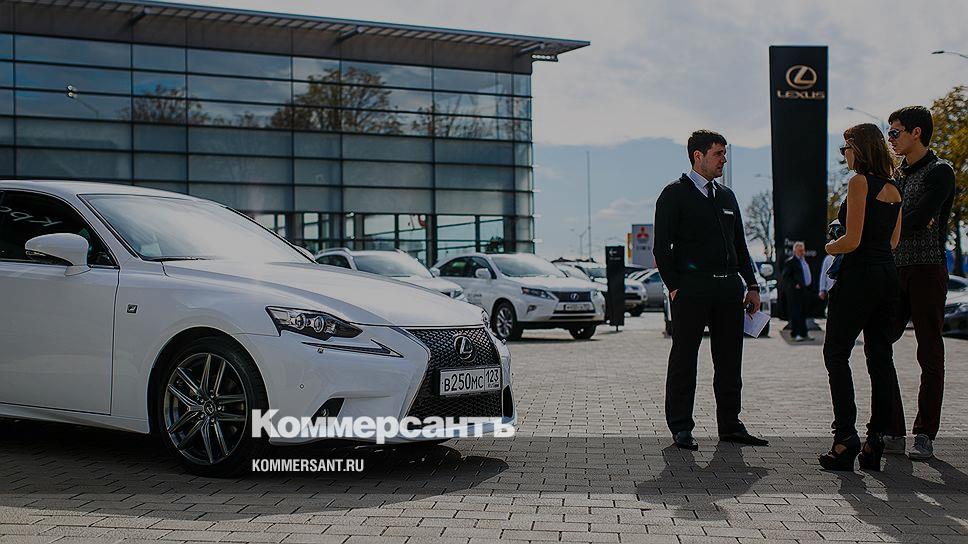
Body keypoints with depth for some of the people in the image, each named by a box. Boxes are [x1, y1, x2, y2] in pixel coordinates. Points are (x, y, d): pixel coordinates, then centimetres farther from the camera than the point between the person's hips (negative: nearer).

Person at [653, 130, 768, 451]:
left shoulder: (726, 196, 19)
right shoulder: (674, 194, -1)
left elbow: (740, 245, 23)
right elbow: (662, 247, -5)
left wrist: (751, 285, 15)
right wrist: (674, 287, -12)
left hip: (729, 287, 6)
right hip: (692, 288, -6)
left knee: (730, 361, 9)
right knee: (684, 360, 0)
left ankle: (730, 425, 17)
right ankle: (681, 428, 7)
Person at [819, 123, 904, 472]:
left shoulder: (860, 182, -11)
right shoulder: (893, 188, 13)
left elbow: (852, 240, -17)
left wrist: (825, 248, 2)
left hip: (860, 273, -8)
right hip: (887, 274, 8)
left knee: (836, 354, -2)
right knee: (880, 357, 8)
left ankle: (845, 436, -10)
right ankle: (876, 440, 8)